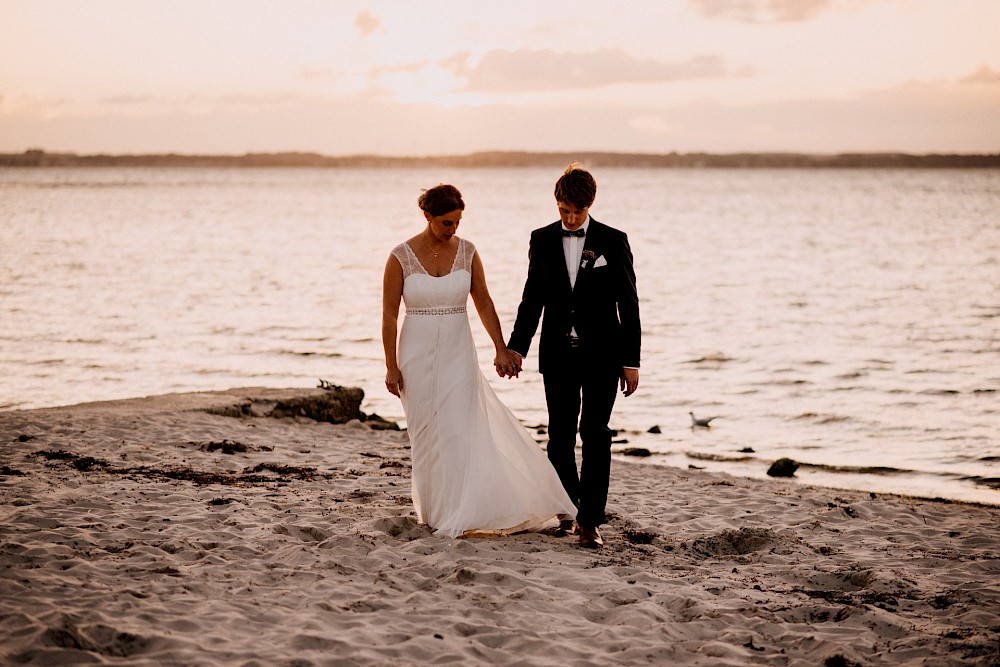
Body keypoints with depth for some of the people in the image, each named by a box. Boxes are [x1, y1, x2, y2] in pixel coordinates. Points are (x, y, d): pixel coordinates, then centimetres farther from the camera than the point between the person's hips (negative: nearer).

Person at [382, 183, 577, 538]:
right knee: (427, 433, 6)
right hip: (418, 354, -1)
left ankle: (459, 515, 0)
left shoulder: (466, 252, 0)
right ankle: (432, 507, 20)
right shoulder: (401, 257, -8)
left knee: (462, 431, -6)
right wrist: (391, 366, -6)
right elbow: (389, 314, -5)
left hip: (458, 353, 2)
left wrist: (501, 349, 3)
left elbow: (484, 303, 7)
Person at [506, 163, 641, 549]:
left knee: (595, 434, -6)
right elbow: (532, 299, 9)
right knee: (560, 435, 9)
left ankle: (590, 520, -5)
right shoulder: (542, 240, 5)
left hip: (601, 355, -3)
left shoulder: (613, 241, -2)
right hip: (558, 355, 3)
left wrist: (631, 360, -4)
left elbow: (628, 303, -1)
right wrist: (516, 347, -1)